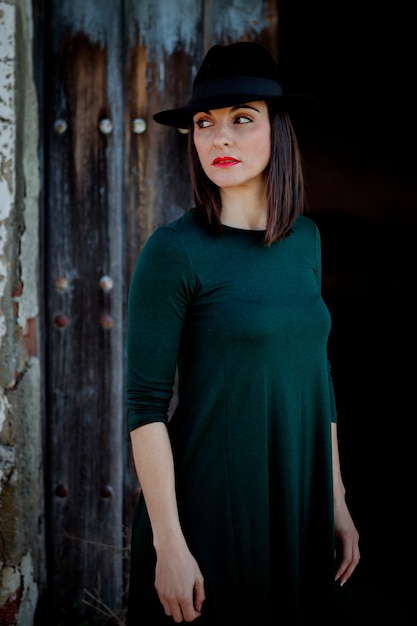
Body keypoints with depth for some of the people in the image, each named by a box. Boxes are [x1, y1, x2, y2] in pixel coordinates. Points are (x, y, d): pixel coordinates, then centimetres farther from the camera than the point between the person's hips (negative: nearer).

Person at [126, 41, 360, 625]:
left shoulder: (306, 239, 5)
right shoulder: (174, 251, -12)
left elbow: (317, 373, 11)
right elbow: (146, 404, -13)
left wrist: (338, 503, 11)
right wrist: (169, 545, -16)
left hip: (301, 507, 5)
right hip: (211, 510, -5)